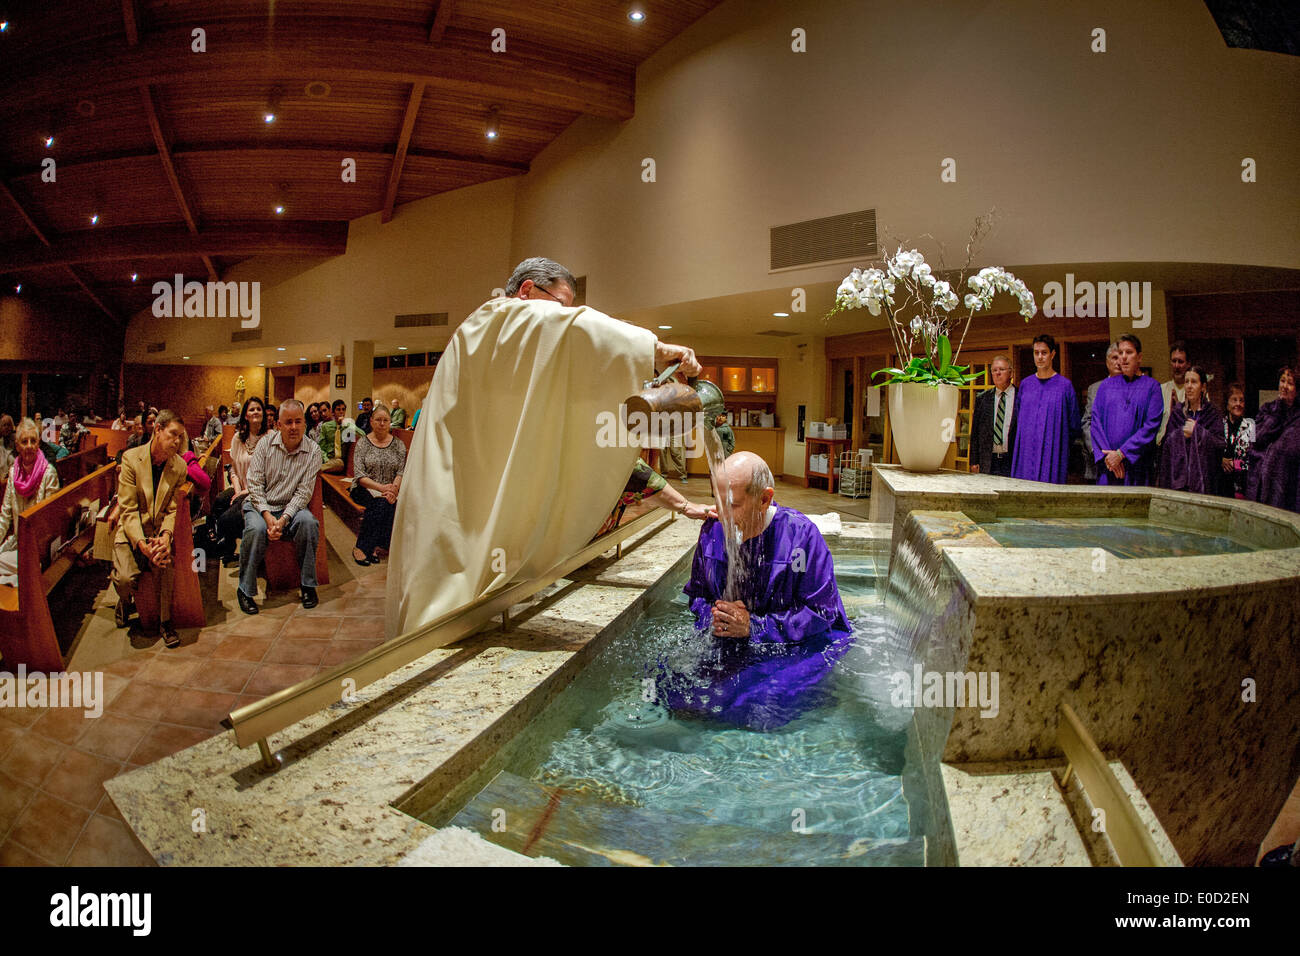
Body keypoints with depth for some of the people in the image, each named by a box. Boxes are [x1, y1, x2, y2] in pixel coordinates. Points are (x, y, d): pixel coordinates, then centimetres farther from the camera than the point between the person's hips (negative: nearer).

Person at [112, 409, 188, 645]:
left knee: (165, 562, -31)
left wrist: (165, 536, -22)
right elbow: (128, 510, -11)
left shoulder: (180, 466, 0)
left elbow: (173, 510, 0)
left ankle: (165, 621, -10)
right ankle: (125, 601, 16)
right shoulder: (131, 458, -8)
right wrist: (142, 544, -25)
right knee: (125, 578, -24)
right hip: (131, 531, -1)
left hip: (161, 531, 1)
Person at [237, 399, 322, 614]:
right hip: (260, 504, 0)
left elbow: (304, 492, -9)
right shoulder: (265, 444, -4)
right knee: (256, 528, -32)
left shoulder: (313, 451, -6)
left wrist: (283, 519, -23)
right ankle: (245, 590, -15)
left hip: (291, 507, 0)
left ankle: (308, 585, -14)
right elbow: (254, 484, -6)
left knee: (308, 522, -31)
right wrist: (268, 516, -20)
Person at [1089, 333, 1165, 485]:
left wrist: (1121, 453, -12)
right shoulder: (1106, 385, 12)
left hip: (1136, 464, -2)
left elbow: (1151, 426, -6)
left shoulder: (1151, 386, 3)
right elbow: (1096, 421, 4)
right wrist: (1107, 455, -9)